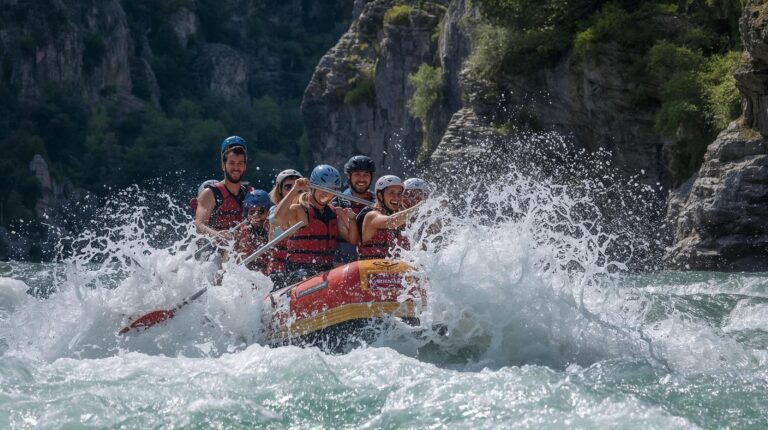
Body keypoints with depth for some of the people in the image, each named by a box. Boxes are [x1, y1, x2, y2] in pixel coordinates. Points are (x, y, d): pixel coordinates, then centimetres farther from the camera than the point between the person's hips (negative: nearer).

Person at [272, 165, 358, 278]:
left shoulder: (336, 213, 15)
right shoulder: (299, 210, -3)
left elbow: (353, 241, 13)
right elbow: (278, 217, -25)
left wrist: (351, 220, -5)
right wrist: (295, 190, -19)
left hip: (327, 271, 6)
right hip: (300, 271, -6)